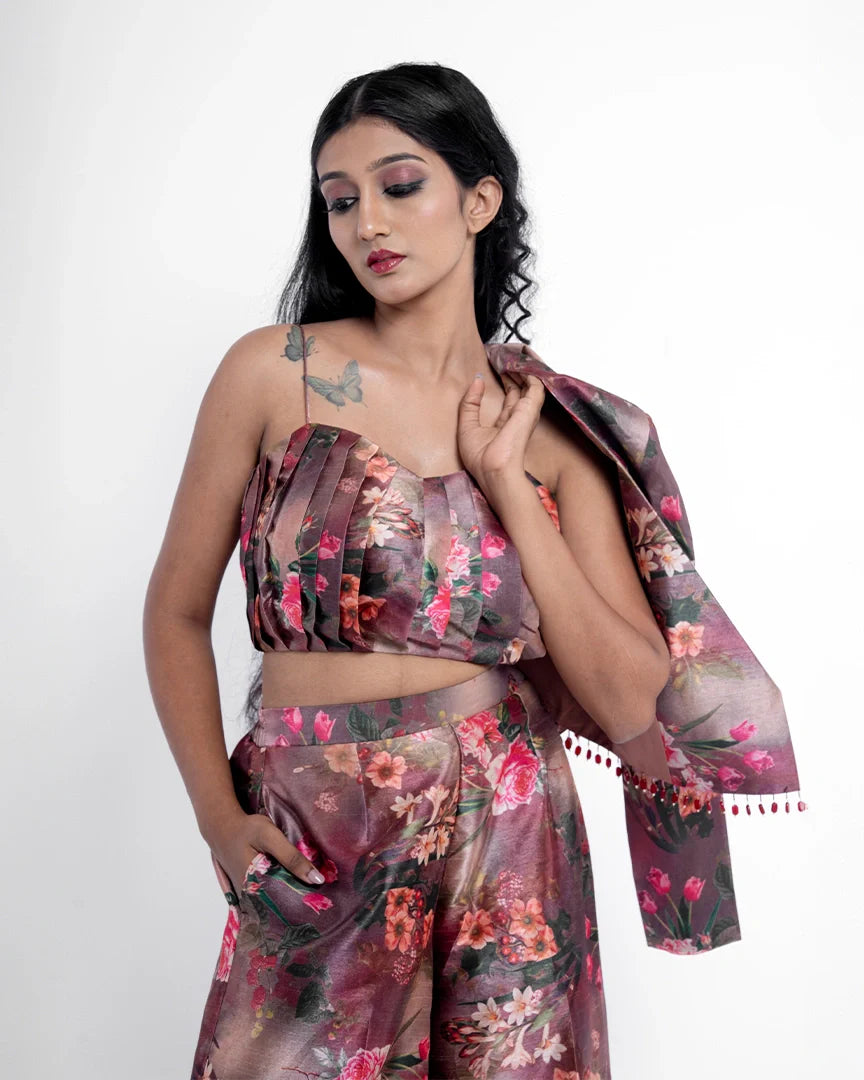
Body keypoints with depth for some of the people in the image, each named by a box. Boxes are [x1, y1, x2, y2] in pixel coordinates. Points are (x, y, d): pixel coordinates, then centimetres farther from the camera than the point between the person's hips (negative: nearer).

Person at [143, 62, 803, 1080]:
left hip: (506, 849, 1)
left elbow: (640, 707, -7)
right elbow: (178, 613, 2)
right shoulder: (273, 373, -4)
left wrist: (508, 487, -12)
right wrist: (220, 816, -7)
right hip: (310, 858, -1)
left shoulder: (558, 426, -1)